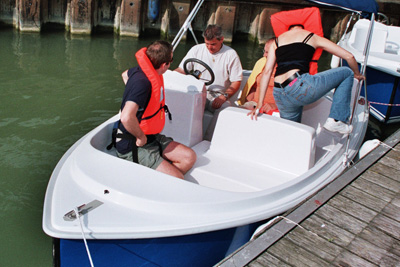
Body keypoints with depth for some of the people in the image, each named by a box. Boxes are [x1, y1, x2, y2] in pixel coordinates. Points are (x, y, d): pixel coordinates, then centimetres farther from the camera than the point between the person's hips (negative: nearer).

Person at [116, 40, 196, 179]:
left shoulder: (146, 70, 2)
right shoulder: (142, 82, -28)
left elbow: (125, 74, 27)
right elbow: (126, 118, -42)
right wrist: (141, 137, -24)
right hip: (132, 147, -10)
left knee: (189, 157, 4)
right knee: (178, 180, -16)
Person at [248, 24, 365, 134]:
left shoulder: (277, 41, 24)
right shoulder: (312, 37, 16)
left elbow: (267, 71, 14)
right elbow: (349, 56, 18)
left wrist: (259, 103, 13)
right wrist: (357, 74, 37)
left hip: (279, 95, 5)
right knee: (347, 72, 15)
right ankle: (336, 120, 7)